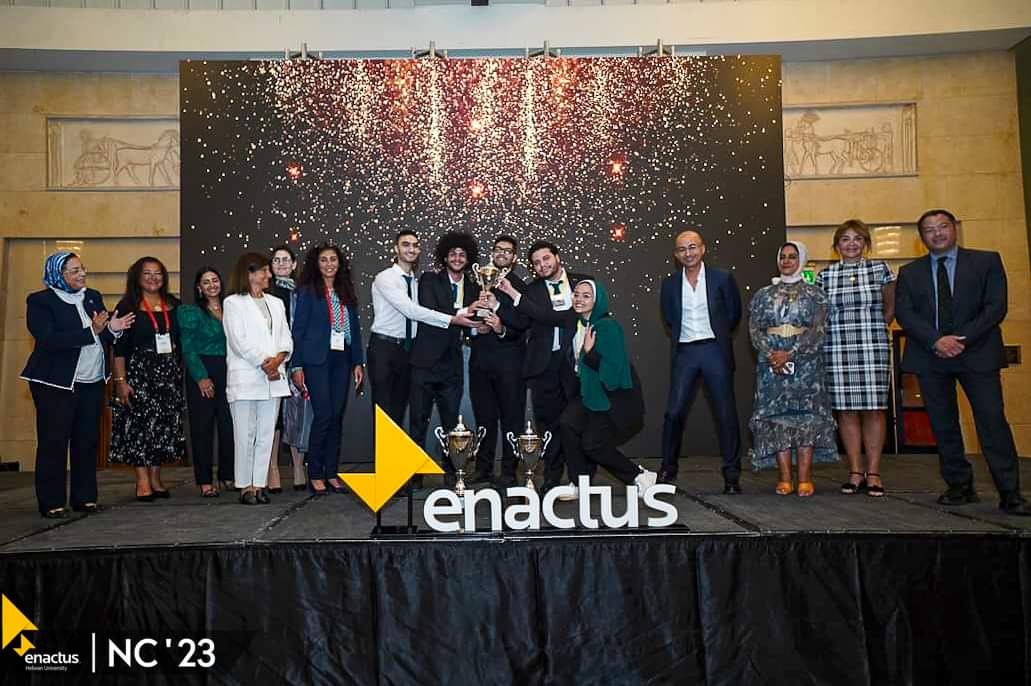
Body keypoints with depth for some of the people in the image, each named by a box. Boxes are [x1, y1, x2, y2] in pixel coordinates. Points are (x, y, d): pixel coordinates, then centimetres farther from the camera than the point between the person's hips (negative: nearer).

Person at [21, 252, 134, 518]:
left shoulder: (93, 297, 12)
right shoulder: (39, 301, -5)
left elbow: (103, 338, 17)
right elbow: (49, 340, -18)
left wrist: (113, 329, -5)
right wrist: (90, 331, -25)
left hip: (92, 382, 5)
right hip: (56, 384, -5)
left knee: (88, 441, 7)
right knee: (53, 443, -1)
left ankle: (85, 498, 15)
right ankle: (51, 503, 7)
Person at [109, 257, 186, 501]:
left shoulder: (174, 305, 11)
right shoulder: (128, 307, 0)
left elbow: (182, 341, 15)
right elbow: (119, 348, -5)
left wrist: (181, 373, 9)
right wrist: (120, 380, -12)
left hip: (169, 373, 4)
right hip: (138, 372, -4)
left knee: (165, 424, 5)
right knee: (139, 424, -6)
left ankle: (156, 479, 14)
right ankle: (142, 481, 1)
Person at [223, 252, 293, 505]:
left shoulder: (276, 303, 19)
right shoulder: (234, 303, 3)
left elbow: (286, 339, 11)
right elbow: (238, 341, -8)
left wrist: (277, 360, -8)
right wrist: (264, 363, -13)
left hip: (273, 379, 5)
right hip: (245, 378, -5)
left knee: (266, 434, 5)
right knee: (245, 434, -2)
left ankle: (260, 484, 10)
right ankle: (245, 486, 4)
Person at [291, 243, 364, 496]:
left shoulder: (346, 292, 15)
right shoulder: (308, 291, 2)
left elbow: (355, 328, 15)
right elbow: (298, 329, -1)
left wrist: (358, 362, 8)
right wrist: (296, 366, -8)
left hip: (342, 361, 5)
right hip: (317, 360, -4)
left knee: (337, 417, 5)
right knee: (323, 416, -9)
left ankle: (331, 473, 13)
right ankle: (315, 475, 2)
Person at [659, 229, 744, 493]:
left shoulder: (722, 278, 0)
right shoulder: (670, 284, 7)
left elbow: (734, 313, 8)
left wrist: (718, 335, 11)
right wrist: (682, 336, 10)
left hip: (715, 350, -1)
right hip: (684, 352, 2)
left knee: (726, 413, 0)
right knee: (674, 412, -2)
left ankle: (732, 475, 10)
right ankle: (668, 470, 11)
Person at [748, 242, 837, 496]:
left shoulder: (814, 294, 7)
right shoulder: (763, 295, 13)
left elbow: (818, 329, -4)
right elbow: (754, 328, 4)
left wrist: (789, 354, -15)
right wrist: (770, 354, -13)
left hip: (805, 362, -2)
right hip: (771, 362, 2)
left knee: (806, 416, -6)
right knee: (776, 417, -3)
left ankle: (805, 479, -4)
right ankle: (785, 478, 1)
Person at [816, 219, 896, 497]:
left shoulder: (880, 269, 6)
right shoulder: (825, 276, 8)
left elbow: (891, 308, 13)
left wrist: (873, 328, 9)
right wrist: (842, 330, 2)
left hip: (873, 349, -1)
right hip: (836, 350, 1)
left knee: (873, 409, -2)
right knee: (846, 410, 2)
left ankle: (873, 473, 6)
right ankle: (855, 472, 11)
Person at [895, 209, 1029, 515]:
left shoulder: (986, 261, 8)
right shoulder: (909, 272, 12)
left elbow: (996, 306, -2)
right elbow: (904, 313, 1)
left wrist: (963, 339, -13)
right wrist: (936, 340, -14)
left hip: (977, 353, -2)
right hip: (930, 355, 2)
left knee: (992, 418, -8)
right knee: (943, 424, 4)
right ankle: (959, 486, 14)